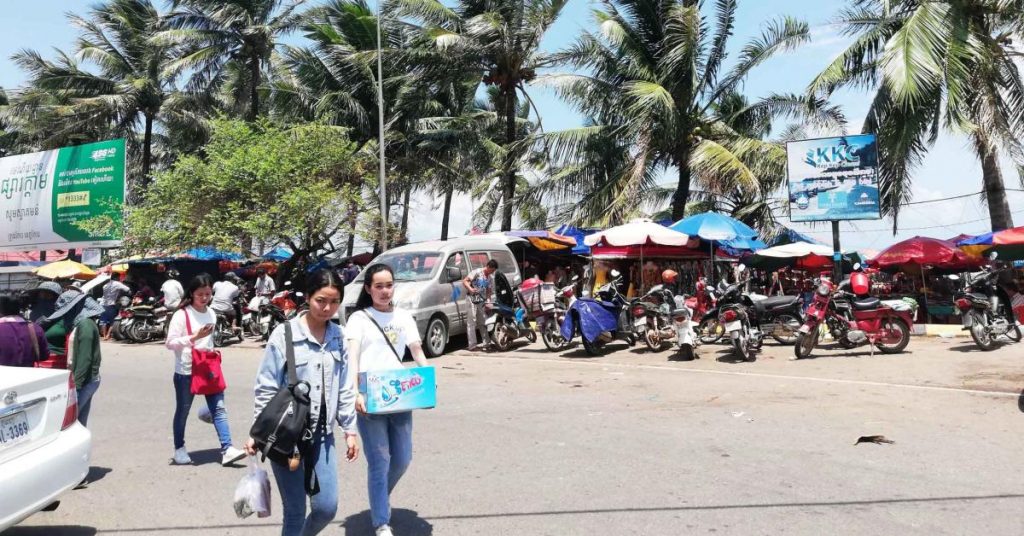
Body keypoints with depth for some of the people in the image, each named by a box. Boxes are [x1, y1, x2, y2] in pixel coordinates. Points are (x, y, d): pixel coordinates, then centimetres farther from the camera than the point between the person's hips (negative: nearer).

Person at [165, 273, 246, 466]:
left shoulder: (211, 314, 9)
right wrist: (194, 337, -23)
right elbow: (170, 343, -13)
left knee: (219, 408, -2)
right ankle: (179, 449, 27)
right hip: (186, 372, -5)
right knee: (183, 411, 10)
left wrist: (212, 350, 9)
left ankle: (227, 449, -3)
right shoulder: (181, 314, -10)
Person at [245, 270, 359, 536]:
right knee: (295, 511, 4)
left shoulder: (338, 336, 3)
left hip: (322, 434, 4)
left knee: (327, 507, 6)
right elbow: (266, 388, -6)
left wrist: (350, 429, 8)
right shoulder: (284, 334, -11)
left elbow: (345, 388, 7)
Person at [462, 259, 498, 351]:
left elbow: (489, 291, 14)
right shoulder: (477, 272, -10)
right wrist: (470, 289, -32)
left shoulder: (490, 278, 11)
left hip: (482, 301, 7)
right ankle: (472, 345, -9)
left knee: (483, 322, 12)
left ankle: (486, 343, 19)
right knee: (472, 322, -8)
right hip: (472, 300, -7)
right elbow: (465, 281, -15)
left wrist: (488, 302, -1)